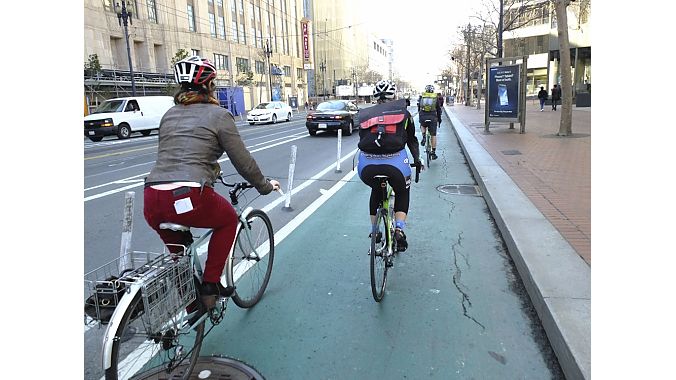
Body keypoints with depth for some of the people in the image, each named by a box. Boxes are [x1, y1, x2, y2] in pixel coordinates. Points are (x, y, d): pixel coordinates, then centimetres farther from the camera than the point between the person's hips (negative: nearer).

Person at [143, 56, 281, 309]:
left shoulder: (170, 115, 21)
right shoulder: (219, 115, 4)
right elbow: (243, 162, 4)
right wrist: (265, 186, 20)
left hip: (151, 204, 6)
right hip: (188, 200, -6)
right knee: (228, 219, 24)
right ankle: (210, 285, 19)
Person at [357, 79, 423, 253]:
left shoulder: (365, 114, 22)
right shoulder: (402, 111, 19)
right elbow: (412, 139, 25)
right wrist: (417, 161, 38)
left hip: (367, 165, 2)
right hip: (395, 162, -2)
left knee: (376, 190, 34)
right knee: (402, 192, 29)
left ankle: (374, 231, 35)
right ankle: (399, 228, 10)